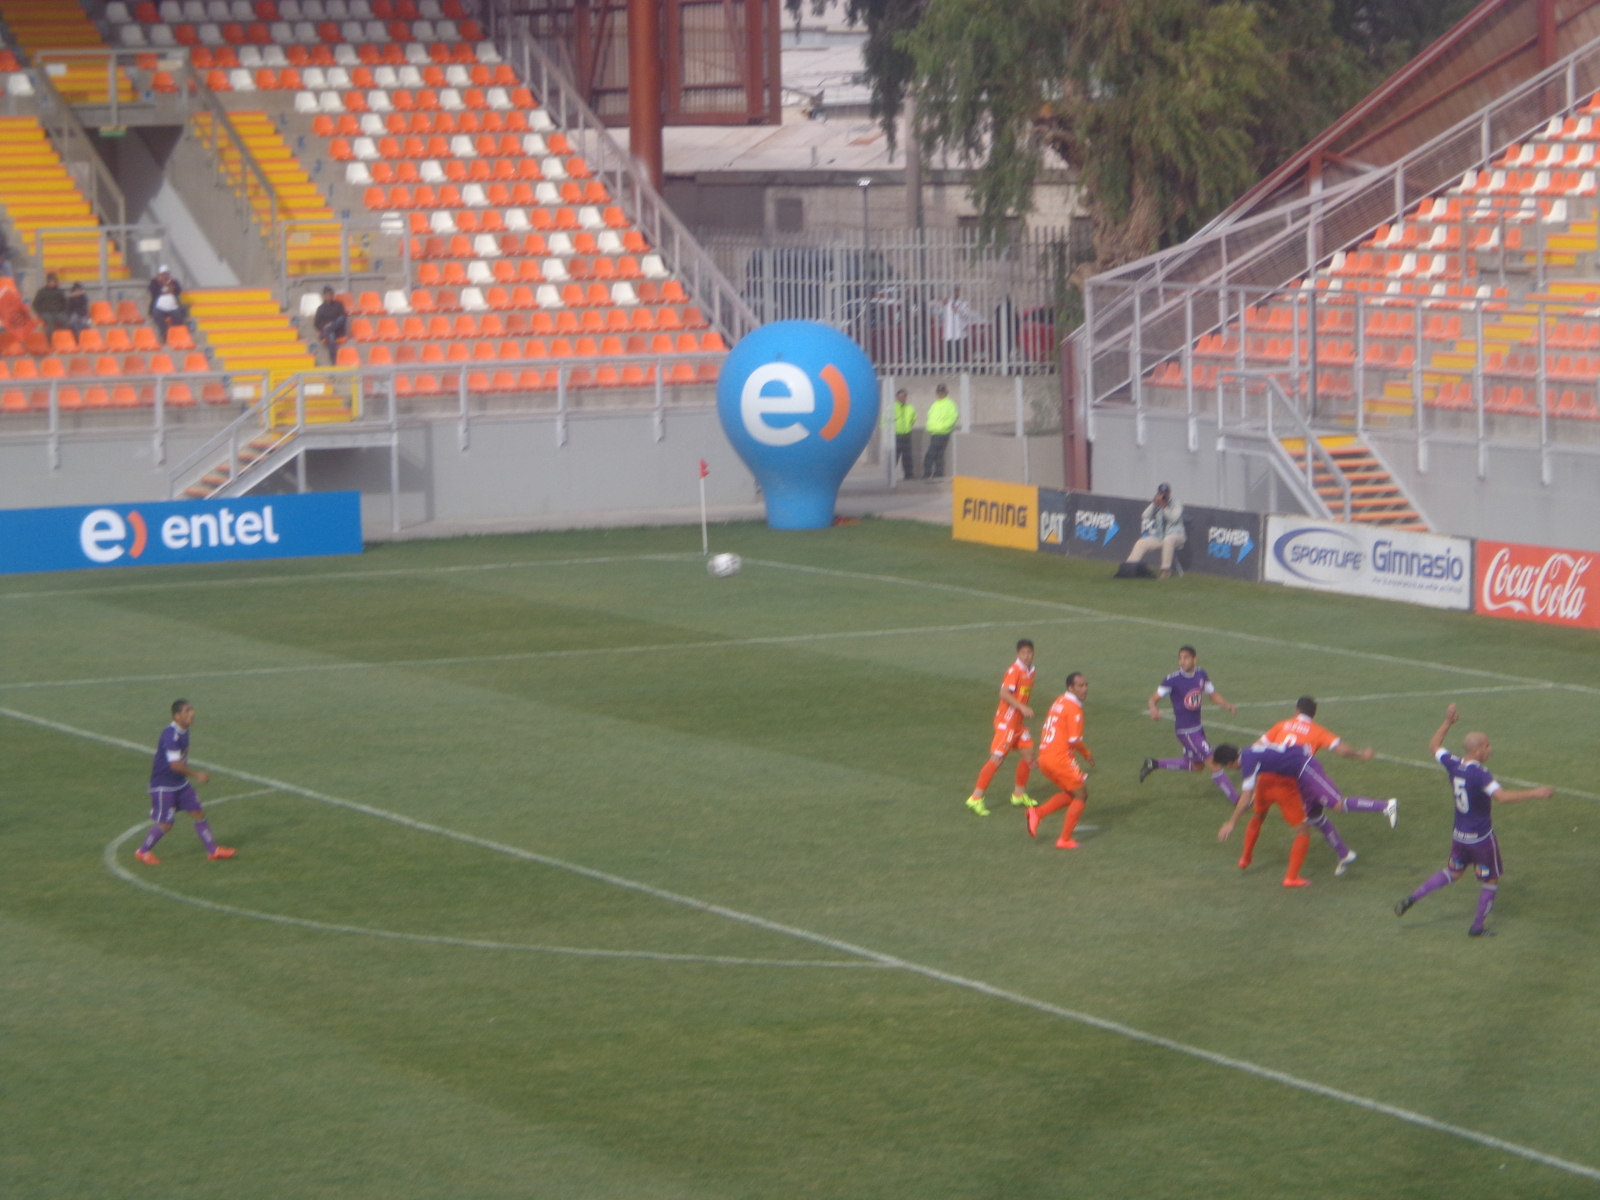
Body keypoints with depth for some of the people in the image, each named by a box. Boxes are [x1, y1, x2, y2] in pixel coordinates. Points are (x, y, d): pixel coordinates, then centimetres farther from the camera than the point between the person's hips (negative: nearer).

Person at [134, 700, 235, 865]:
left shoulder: (184, 732, 4)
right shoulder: (171, 735, -26)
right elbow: (175, 764, -30)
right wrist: (197, 775, -23)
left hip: (181, 783, 9)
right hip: (163, 786, -9)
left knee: (198, 813, 8)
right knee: (165, 823, -3)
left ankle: (213, 850, 17)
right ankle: (143, 852, 17)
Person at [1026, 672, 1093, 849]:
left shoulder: (1059, 702, 15)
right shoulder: (1074, 708, -13)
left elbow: (1044, 731, 22)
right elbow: (1075, 740, -16)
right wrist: (1087, 753, 1)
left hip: (1045, 756, 9)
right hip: (1060, 758, -9)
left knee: (1071, 794, 21)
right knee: (1081, 795, 5)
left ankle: (1037, 812, 5)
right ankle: (1064, 839, 2)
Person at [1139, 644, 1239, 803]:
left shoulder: (1201, 674, -1)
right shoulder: (1173, 680, -19)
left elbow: (1213, 694, 11)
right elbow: (1153, 699, -16)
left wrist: (1227, 705, -8)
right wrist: (1154, 710, -39)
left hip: (1198, 726, 8)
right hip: (1185, 730, -8)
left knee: (1197, 765, 23)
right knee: (1214, 764, -6)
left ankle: (1154, 764, 30)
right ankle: (1236, 800, 4)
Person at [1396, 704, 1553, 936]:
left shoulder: (1453, 765, -6)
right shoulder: (1480, 774, -26)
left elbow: (1434, 746, 14)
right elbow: (1502, 796, -39)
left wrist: (1447, 723, 20)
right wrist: (1534, 794, -37)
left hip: (1459, 835, 7)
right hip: (1481, 837, -7)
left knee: (1452, 873, 25)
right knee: (1491, 880, 12)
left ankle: (1412, 898, 13)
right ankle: (1477, 927, 17)